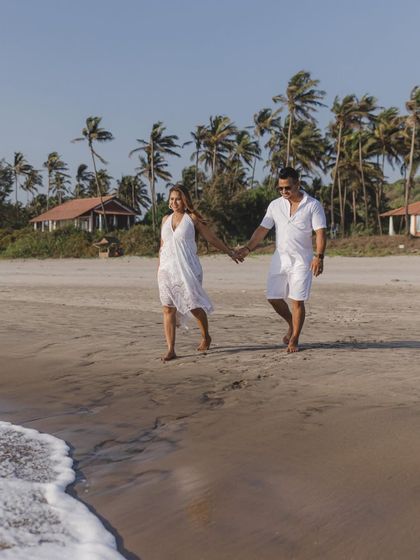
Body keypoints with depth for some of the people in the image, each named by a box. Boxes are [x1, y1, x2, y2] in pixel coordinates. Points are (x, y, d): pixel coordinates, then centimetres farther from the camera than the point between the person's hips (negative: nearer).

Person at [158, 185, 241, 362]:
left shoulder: (192, 218, 1)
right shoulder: (165, 219, 13)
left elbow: (212, 238, 6)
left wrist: (230, 252, 8)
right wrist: (159, 268, 16)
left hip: (187, 269, -4)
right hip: (167, 269, 4)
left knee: (194, 305, -2)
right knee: (168, 308, -1)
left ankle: (206, 337, 26)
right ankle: (170, 350, 2)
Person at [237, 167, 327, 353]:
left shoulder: (313, 205, -5)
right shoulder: (275, 205, 6)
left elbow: (320, 233, -9)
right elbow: (262, 229, 6)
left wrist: (319, 256, -22)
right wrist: (248, 248, -5)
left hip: (301, 260, -4)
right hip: (279, 258, 4)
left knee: (297, 301, -4)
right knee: (274, 298, 4)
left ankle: (294, 340, 12)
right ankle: (292, 325, 31)